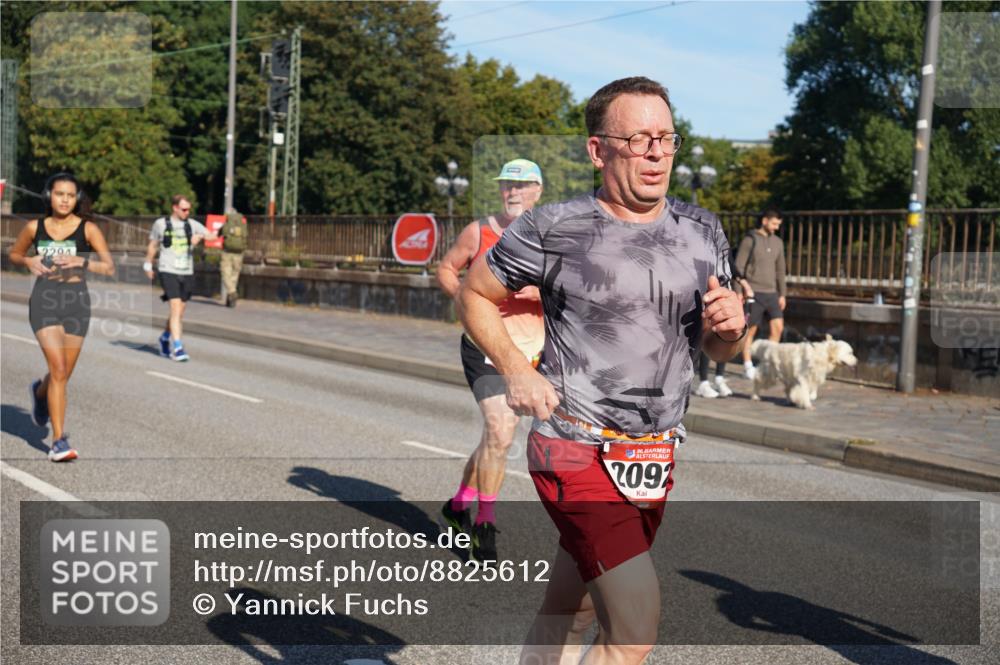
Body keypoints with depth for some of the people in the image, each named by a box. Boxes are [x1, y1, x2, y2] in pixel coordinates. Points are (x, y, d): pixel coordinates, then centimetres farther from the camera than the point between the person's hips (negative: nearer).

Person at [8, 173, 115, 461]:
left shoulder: (88, 229, -3)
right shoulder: (34, 227, 3)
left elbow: (110, 268, -8)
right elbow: (13, 254, 19)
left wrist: (80, 261, -23)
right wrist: (28, 261, -3)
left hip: (76, 300, 1)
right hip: (44, 299, -1)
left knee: (64, 373, 12)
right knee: (58, 369, -16)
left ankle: (40, 392, 51)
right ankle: (59, 440, -9)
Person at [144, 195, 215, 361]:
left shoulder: (192, 224, 6)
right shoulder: (160, 224, 2)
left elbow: (213, 236, -3)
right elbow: (153, 245, 15)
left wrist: (200, 236, -22)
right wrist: (148, 265, 20)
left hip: (187, 273, 4)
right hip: (168, 272, -4)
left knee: (179, 313, 12)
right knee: (176, 309, -15)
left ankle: (165, 337, 36)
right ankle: (177, 347, -16)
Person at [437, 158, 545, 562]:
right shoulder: (478, 232, 0)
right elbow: (445, 269, 10)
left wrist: (540, 293, -18)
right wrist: (464, 295, -8)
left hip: (531, 347, 3)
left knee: (496, 434, 12)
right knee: (500, 433, -14)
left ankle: (459, 504, 33)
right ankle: (485, 524, 2)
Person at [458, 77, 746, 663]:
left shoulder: (703, 232, 7)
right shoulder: (554, 230, -9)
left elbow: (719, 349, 17)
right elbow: (475, 294, 5)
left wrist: (730, 328, -7)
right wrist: (516, 370, -10)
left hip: (657, 459, 6)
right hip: (578, 454, -6)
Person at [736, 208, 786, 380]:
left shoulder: (778, 242, 12)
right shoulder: (749, 240, -6)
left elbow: (780, 270, 17)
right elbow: (738, 267, -7)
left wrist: (782, 294, 14)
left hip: (771, 293, 5)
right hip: (753, 293, -5)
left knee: (777, 327, -5)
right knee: (750, 330, 1)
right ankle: (748, 365, 12)